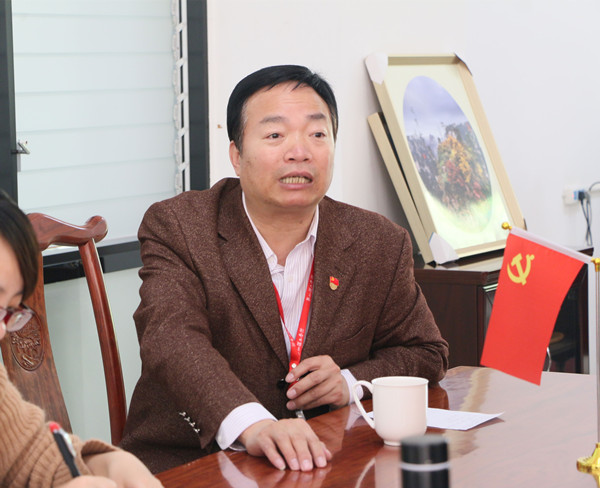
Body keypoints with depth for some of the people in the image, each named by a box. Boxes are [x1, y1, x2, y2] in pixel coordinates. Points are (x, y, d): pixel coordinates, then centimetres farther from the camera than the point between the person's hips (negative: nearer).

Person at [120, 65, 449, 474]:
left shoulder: (381, 244, 4)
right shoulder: (176, 228, -5)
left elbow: (426, 354, 14)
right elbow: (172, 337, -21)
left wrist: (351, 383, -8)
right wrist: (251, 424, -39)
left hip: (324, 465, 3)